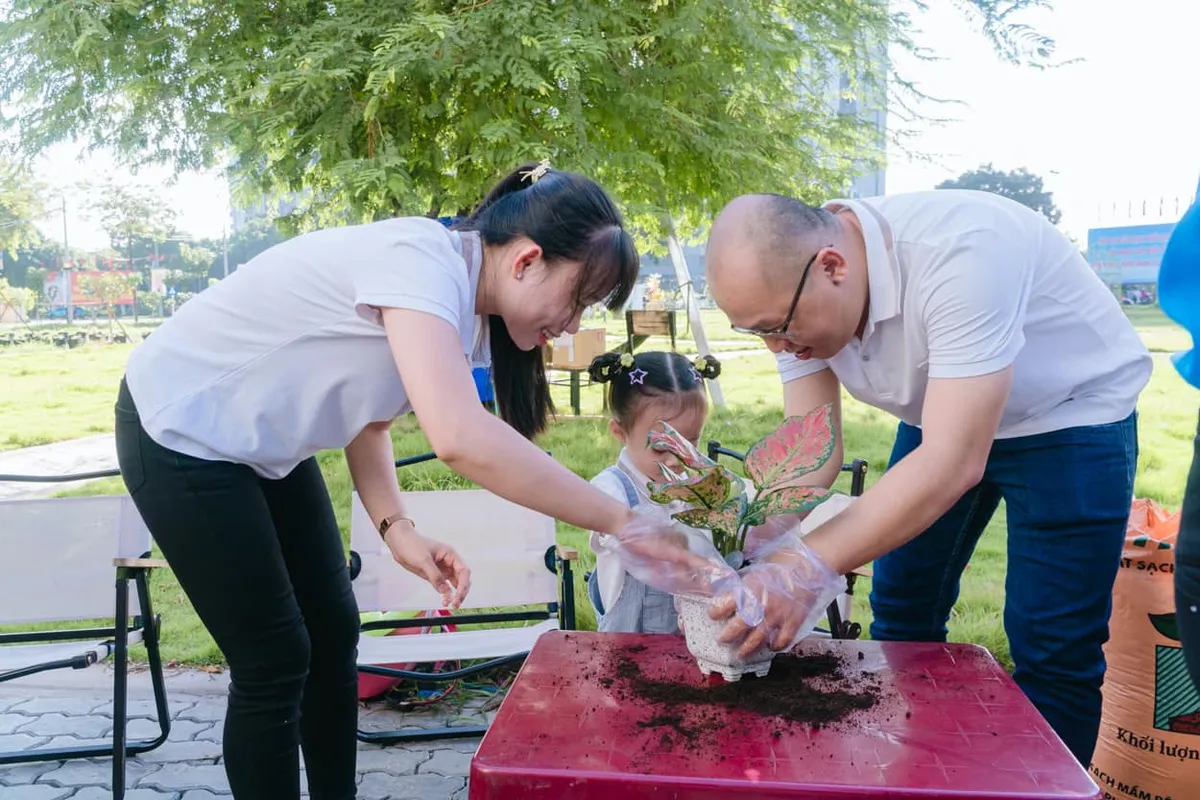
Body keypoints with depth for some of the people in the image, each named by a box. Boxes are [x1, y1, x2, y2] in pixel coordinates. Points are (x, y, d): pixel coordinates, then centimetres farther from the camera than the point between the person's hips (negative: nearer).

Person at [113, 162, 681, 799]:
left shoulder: (464, 307, -3)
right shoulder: (420, 261, -31)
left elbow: (366, 417, 2)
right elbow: (460, 437, -45)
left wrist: (396, 526, -13)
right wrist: (620, 521, -38)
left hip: (262, 444, 8)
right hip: (180, 431, -8)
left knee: (333, 634, 10)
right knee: (275, 661, -3)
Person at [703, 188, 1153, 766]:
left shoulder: (958, 252, -38)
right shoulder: (786, 287, -17)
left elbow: (954, 462, -42)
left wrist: (809, 566, -48)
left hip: (1072, 413, -5)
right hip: (942, 416, 6)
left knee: (1052, 648, -7)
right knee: (902, 614, 9)